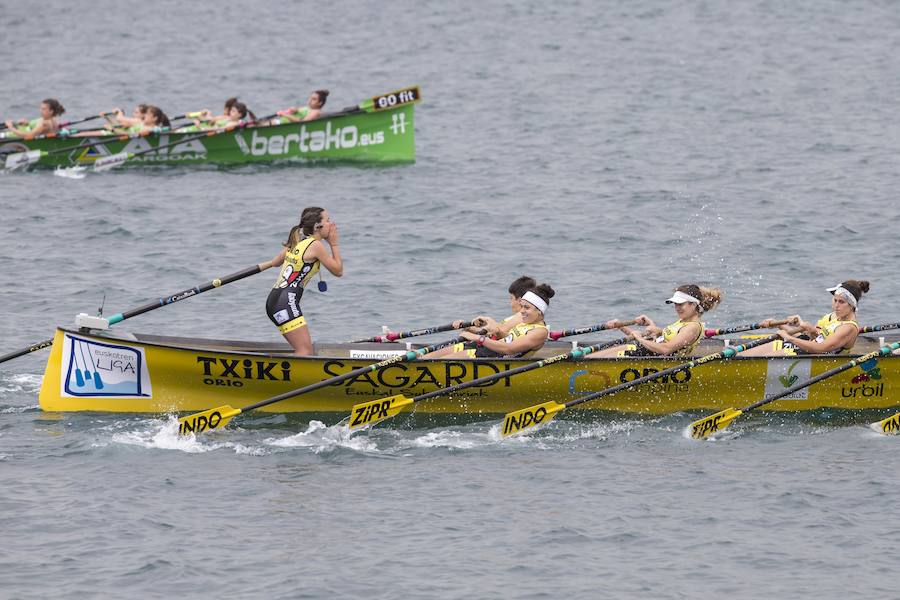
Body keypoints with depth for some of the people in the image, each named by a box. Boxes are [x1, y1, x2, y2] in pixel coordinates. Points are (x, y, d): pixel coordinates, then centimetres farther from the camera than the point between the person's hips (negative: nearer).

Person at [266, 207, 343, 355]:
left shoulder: (297, 241, 16)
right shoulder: (316, 245, -8)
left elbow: (275, 262, 32)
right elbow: (338, 271, 0)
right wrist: (333, 244, 6)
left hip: (274, 299, 10)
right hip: (286, 302, -10)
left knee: (303, 350, 14)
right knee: (305, 351, -14)